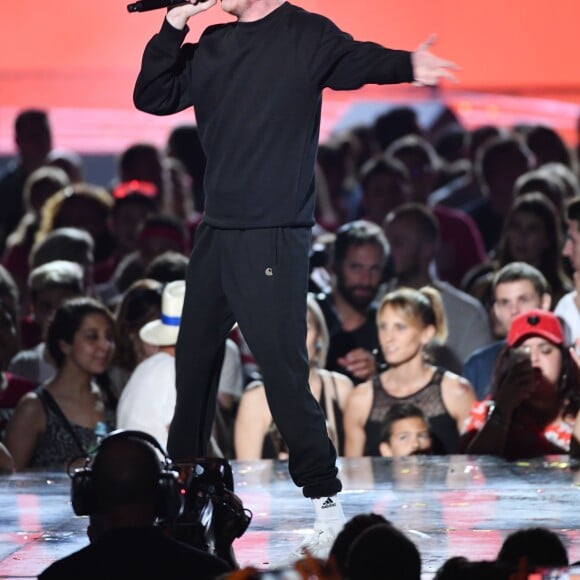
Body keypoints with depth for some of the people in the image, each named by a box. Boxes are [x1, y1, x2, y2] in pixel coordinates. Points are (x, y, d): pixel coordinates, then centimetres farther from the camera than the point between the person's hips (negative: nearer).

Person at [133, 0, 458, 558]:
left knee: (282, 366, -12)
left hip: (274, 237, -7)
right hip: (214, 234, 7)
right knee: (193, 356, 19)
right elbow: (151, 97, 12)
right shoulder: (211, 48, 12)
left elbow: (357, 60, -17)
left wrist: (408, 65, -38)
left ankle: (324, 497, -5)